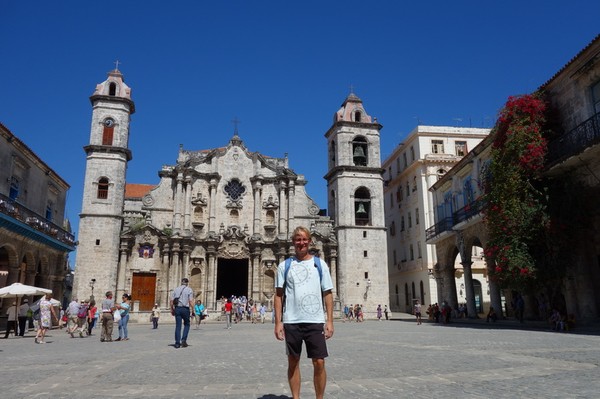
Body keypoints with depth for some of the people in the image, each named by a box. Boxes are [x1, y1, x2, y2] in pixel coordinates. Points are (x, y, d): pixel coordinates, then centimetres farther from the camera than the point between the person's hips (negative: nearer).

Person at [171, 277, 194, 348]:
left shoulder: (176, 289, 9)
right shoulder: (189, 290, -1)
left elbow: (171, 301, 5)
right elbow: (191, 301, -10)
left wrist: (172, 309, 13)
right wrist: (192, 310, -3)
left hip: (177, 309, 3)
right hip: (185, 309, -3)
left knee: (178, 326, 6)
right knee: (186, 325, 16)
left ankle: (177, 343, 5)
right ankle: (183, 339, 2)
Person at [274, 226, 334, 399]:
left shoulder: (320, 264, 5)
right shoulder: (284, 265, 5)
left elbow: (328, 294, 4)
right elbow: (279, 295, 5)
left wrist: (330, 321, -3)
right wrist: (278, 322, -2)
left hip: (315, 321, 0)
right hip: (291, 322, 1)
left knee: (319, 363, 0)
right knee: (293, 362, 10)